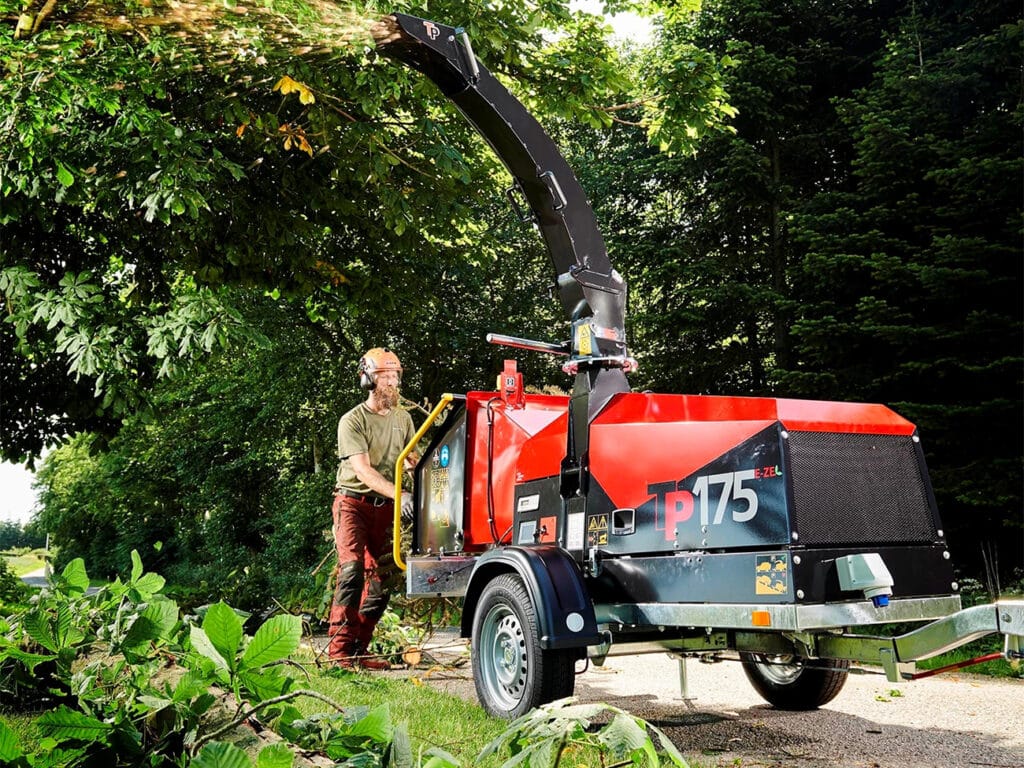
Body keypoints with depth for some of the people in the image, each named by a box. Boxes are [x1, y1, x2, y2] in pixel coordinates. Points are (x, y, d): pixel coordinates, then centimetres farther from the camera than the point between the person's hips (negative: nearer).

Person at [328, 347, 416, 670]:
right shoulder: (352, 421, -11)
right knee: (352, 569, -20)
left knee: (380, 578, 3)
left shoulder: (403, 419, 9)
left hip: (385, 508, 6)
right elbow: (363, 470, -21)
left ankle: (359, 650, 12)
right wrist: (399, 495, -33)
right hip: (353, 502, -6)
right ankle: (339, 650, -16)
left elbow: (411, 460, 19)